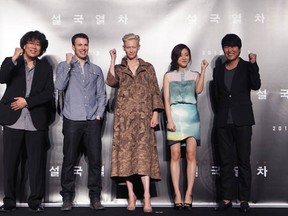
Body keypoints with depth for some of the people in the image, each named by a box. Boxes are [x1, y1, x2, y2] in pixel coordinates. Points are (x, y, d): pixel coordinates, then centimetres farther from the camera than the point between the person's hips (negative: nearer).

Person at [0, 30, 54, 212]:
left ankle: (36, 200, 13)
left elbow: (49, 93, 1)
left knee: (37, 163, 2)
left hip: (36, 121, 0)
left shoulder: (45, 67, 10)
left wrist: (27, 101, -8)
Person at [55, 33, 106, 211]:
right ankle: (67, 197, 9)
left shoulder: (96, 69, 17)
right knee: (69, 160, 0)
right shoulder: (64, 66, 10)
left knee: (95, 160, 0)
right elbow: (60, 86, -8)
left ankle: (95, 198, 9)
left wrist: (99, 114, 1)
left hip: (93, 121, 2)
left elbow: (102, 95, 14)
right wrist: (68, 63, -6)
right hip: (72, 120, -2)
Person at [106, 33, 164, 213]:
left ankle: (147, 196, -17)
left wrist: (155, 113, -3)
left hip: (143, 117, -1)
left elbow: (155, 92, 8)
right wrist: (113, 60, -7)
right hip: (124, 117, 1)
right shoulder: (119, 69, 13)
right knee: (126, 154, -2)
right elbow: (111, 82, -8)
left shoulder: (148, 68, 13)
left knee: (144, 153, -12)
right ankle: (131, 194, 5)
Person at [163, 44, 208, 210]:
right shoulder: (169, 76, 12)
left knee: (191, 154, -9)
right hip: (175, 115, 0)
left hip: (191, 116, 0)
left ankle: (188, 194, -5)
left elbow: (199, 90, -6)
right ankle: (177, 195, -3)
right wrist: (170, 120, -5)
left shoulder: (194, 75, 14)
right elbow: (166, 99, 5)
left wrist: (203, 70, -8)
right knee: (175, 155, -5)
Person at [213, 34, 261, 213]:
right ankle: (227, 198, 13)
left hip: (242, 121, -3)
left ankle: (244, 199, 8)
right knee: (226, 160, 6)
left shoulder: (247, 67, 2)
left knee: (244, 160, 1)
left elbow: (256, 85, -15)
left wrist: (253, 64, -21)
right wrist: (221, 114, 8)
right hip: (223, 121, 4)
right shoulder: (218, 71, 12)